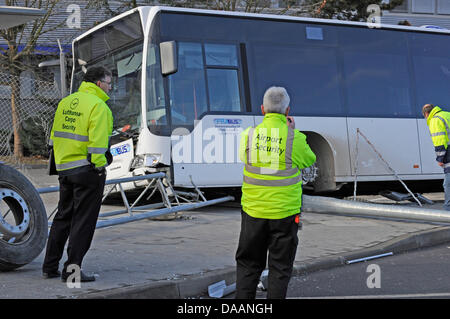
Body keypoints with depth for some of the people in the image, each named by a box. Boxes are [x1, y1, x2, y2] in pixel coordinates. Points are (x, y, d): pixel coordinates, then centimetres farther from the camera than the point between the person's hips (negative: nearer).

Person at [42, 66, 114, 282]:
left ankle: (50, 267, 21)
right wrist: (99, 166, -13)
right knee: (83, 220, 0)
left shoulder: (65, 102, 12)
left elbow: (55, 135, 15)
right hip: (87, 170, -8)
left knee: (63, 216, 17)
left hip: (64, 168, 8)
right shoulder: (98, 106, -13)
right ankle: (72, 270, 1)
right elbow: (97, 141, -20)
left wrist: (59, 162, 19)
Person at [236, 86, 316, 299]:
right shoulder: (294, 138, -10)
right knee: (280, 267, 9)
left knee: (248, 265, 14)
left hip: (253, 211, 2)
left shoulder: (249, 135, -4)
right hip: (284, 212, -2)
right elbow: (309, 160, 7)